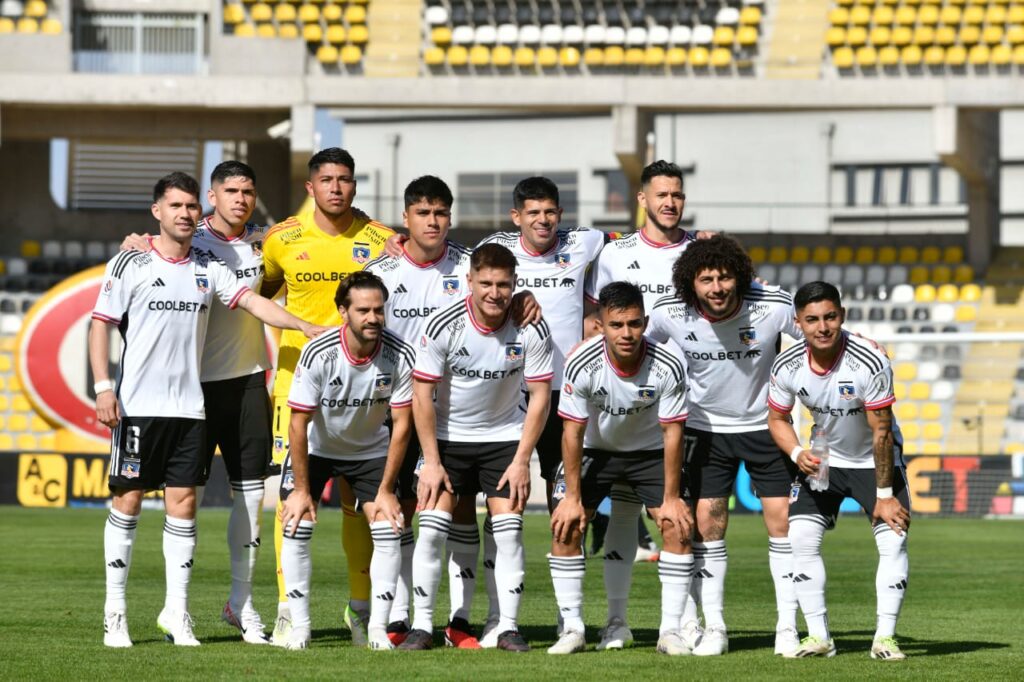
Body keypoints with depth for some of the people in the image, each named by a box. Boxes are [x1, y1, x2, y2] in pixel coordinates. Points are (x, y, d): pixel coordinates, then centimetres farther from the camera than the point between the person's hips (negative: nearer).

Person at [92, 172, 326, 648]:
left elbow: (253, 302, 4)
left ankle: (176, 611, 6)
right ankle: (115, 611, 6)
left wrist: (305, 327, -8)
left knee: (183, 503, 0)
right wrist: (103, 387, -11)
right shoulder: (130, 264, -1)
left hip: (189, 407, 3)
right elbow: (101, 324, -2)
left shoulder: (208, 270, 10)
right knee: (127, 500, -1)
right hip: (137, 405, -3)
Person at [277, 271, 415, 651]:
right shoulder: (319, 354, -28)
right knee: (296, 526, -13)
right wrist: (301, 489, -19)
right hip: (315, 447, -1)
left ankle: (378, 628, -2)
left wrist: (386, 490, -15)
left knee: (388, 529, -11)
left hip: (371, 450, 1)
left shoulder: (400, 355, -23)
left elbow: (402, 423, -15)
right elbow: (299, 423, -20)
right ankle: (299, 626, -1)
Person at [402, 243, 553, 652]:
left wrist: (521, 461, -12)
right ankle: (422, 625, -1)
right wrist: (432, 462, -13)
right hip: (447, 437, 0)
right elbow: (422, 394, -12)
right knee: (431, 527, -9)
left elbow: (540, 396, -8)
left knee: (509, 529, -9)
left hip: (504, 437, 0)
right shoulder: (443, 326, -19)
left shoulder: (530, 330, -17)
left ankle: (508, 627, -2)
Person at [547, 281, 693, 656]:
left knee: (678, 526, -15)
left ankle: (670, 630, -6)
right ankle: (572, 629, -3)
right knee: (565, 525, -14)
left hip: (651, 451, 0)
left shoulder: (668, 366, -26)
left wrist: (671, 497, -16)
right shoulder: (581, 364, -27)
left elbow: (672, 432, -17)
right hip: (595, 449, 0)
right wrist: (572, 497, -17)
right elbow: (573, 431, -18)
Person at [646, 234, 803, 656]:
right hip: (706, 427, 1)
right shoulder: (669, 313, -18)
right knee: (707, 523, -3)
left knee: (782, 520, -6)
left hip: (766, 425, -1)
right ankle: (713, 628, 7)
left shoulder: (774, 306, -23)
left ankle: (788, 628, 2)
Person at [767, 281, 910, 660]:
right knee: (801, 538, -10)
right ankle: (818, 637, -2)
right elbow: (777, 418, -1)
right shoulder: (787, 366, -17)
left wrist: (884, 495, -20)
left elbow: (881, 432, -23)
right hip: (823, 458, 3)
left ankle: (885, 637, -9)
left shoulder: (870, 363, -30)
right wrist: (798, 454, -21)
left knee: (894, 539, -17)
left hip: (874, 459, -3)